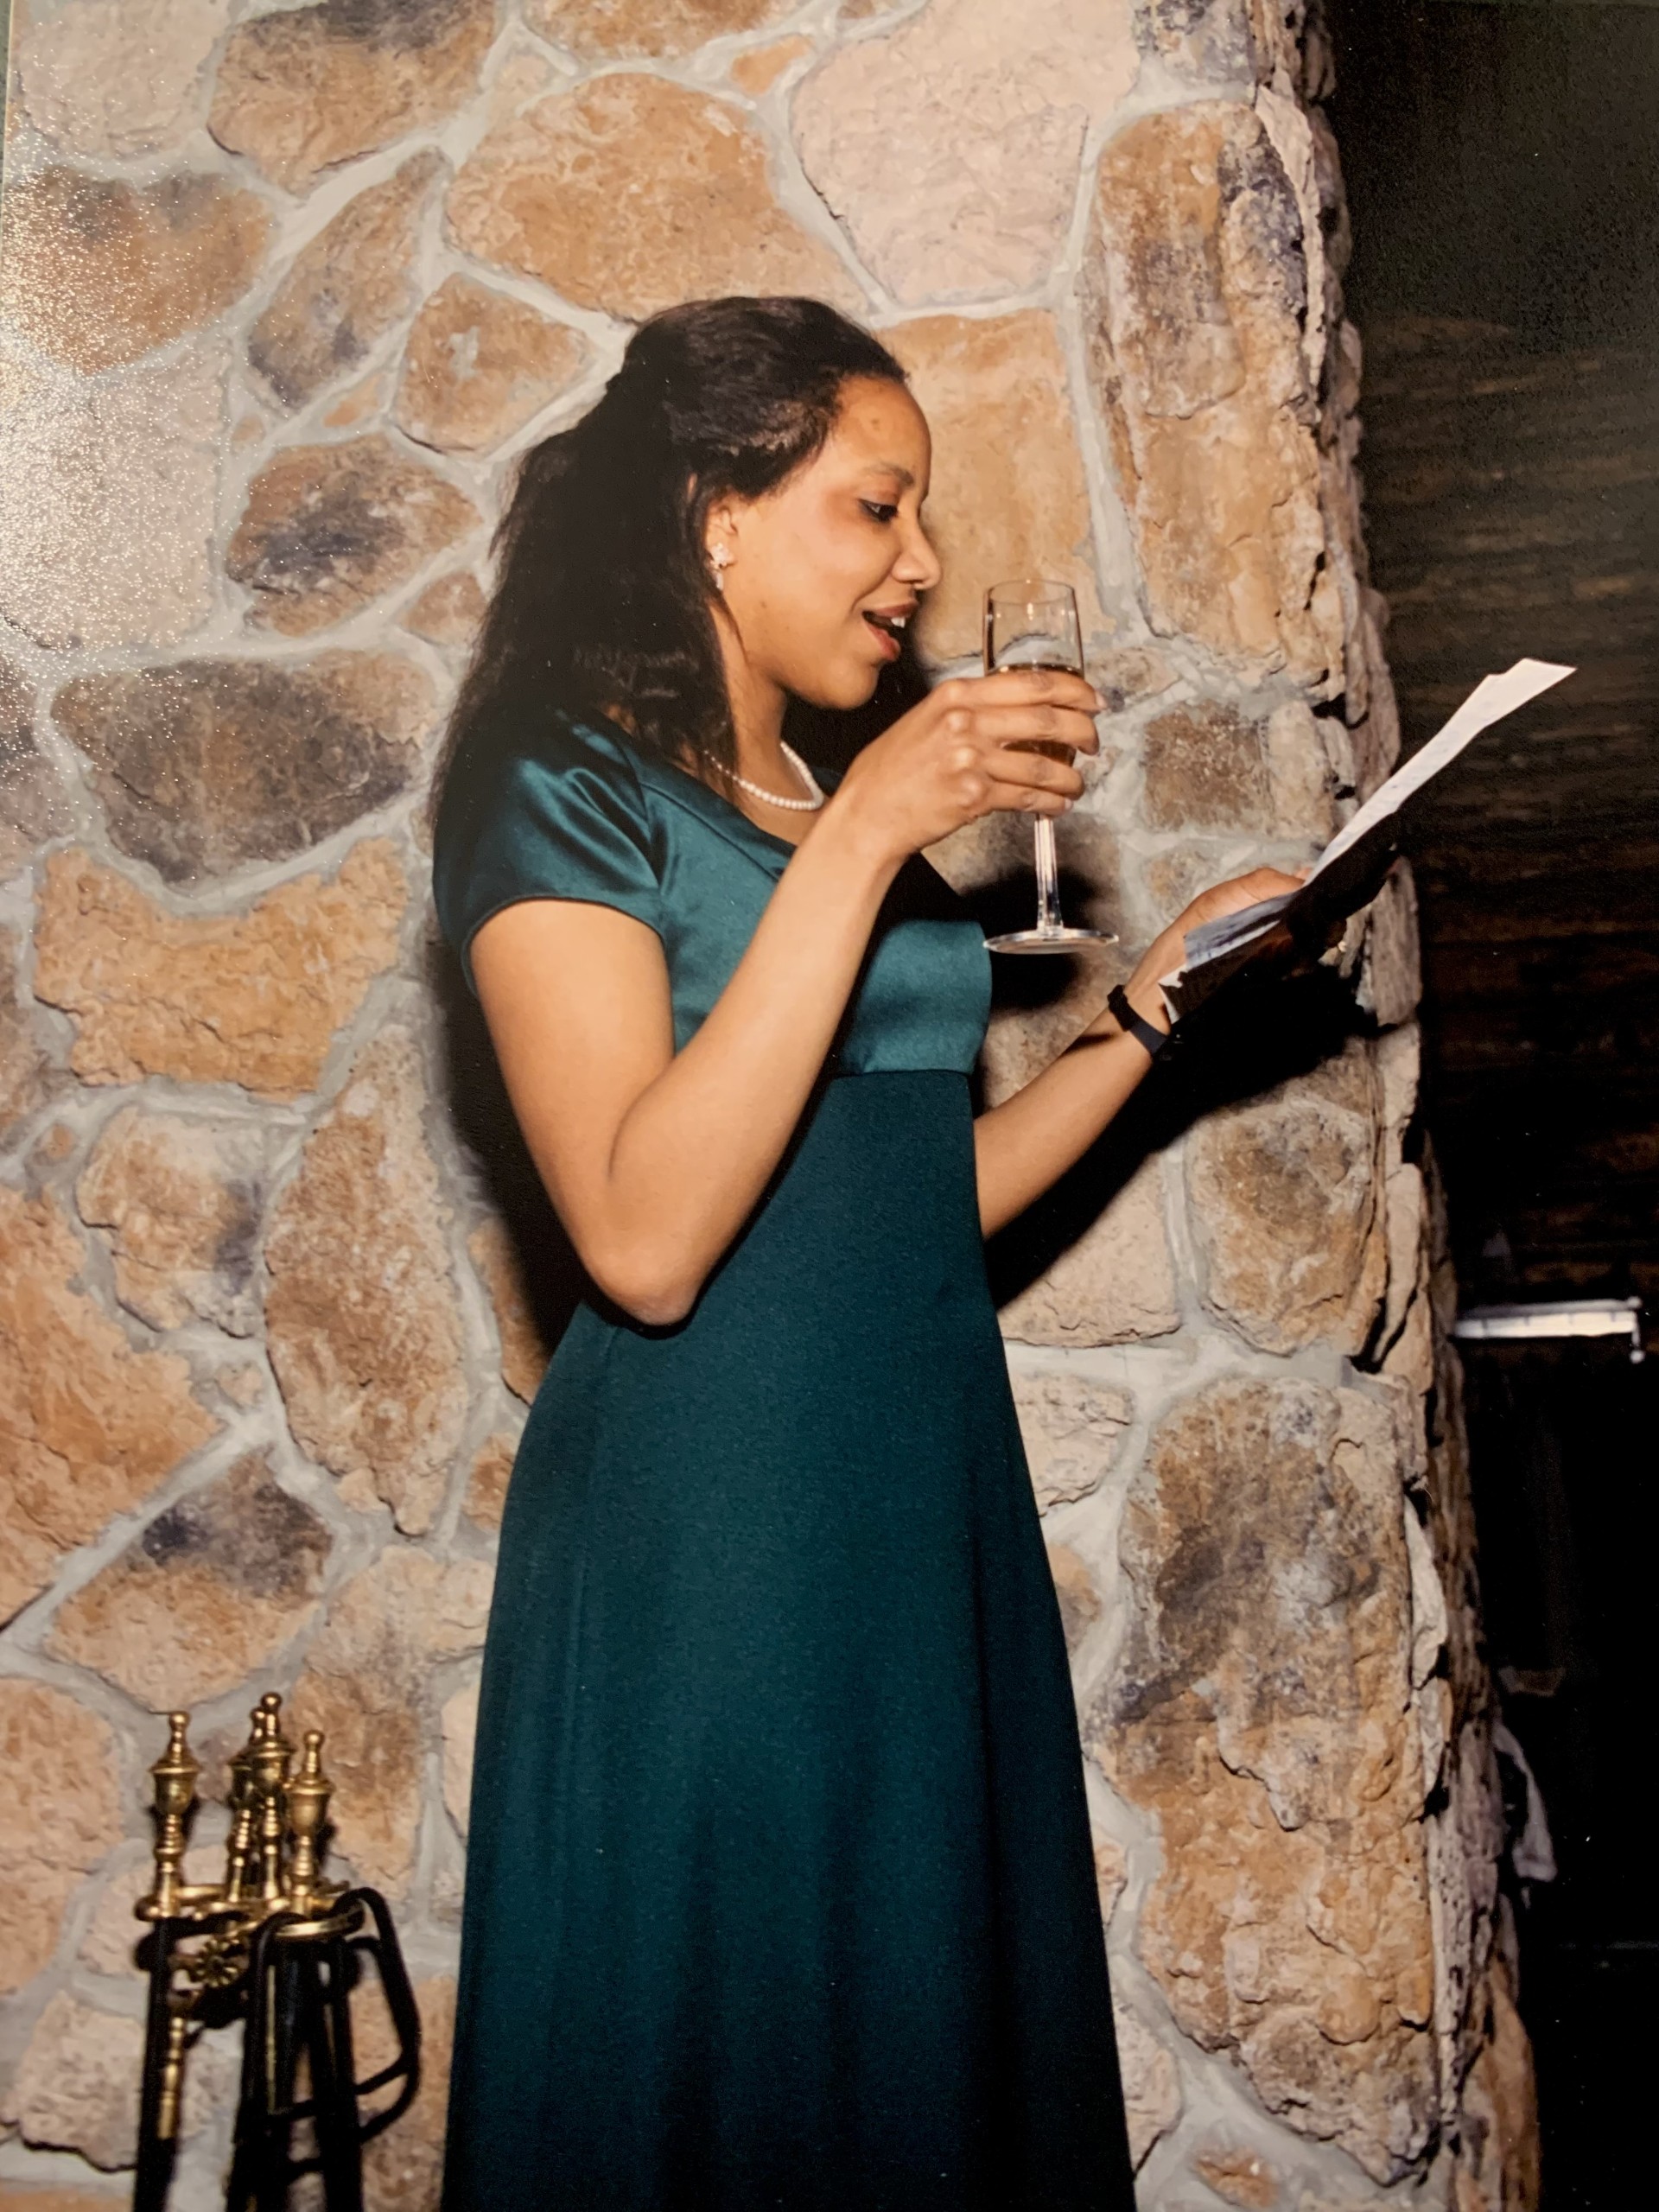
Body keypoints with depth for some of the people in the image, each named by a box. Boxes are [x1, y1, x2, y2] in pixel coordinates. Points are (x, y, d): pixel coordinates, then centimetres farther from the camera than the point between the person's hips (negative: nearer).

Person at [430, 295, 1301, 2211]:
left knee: (944, 2054, 15)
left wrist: (1161, 992, 7)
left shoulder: (841, 803, 15)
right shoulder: (568, 792, -8)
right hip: (706, 1529, -7)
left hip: (928, 1495, 8)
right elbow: (648, 1237, -22)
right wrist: (858, 840, -22)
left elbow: (926, 1196, 14)